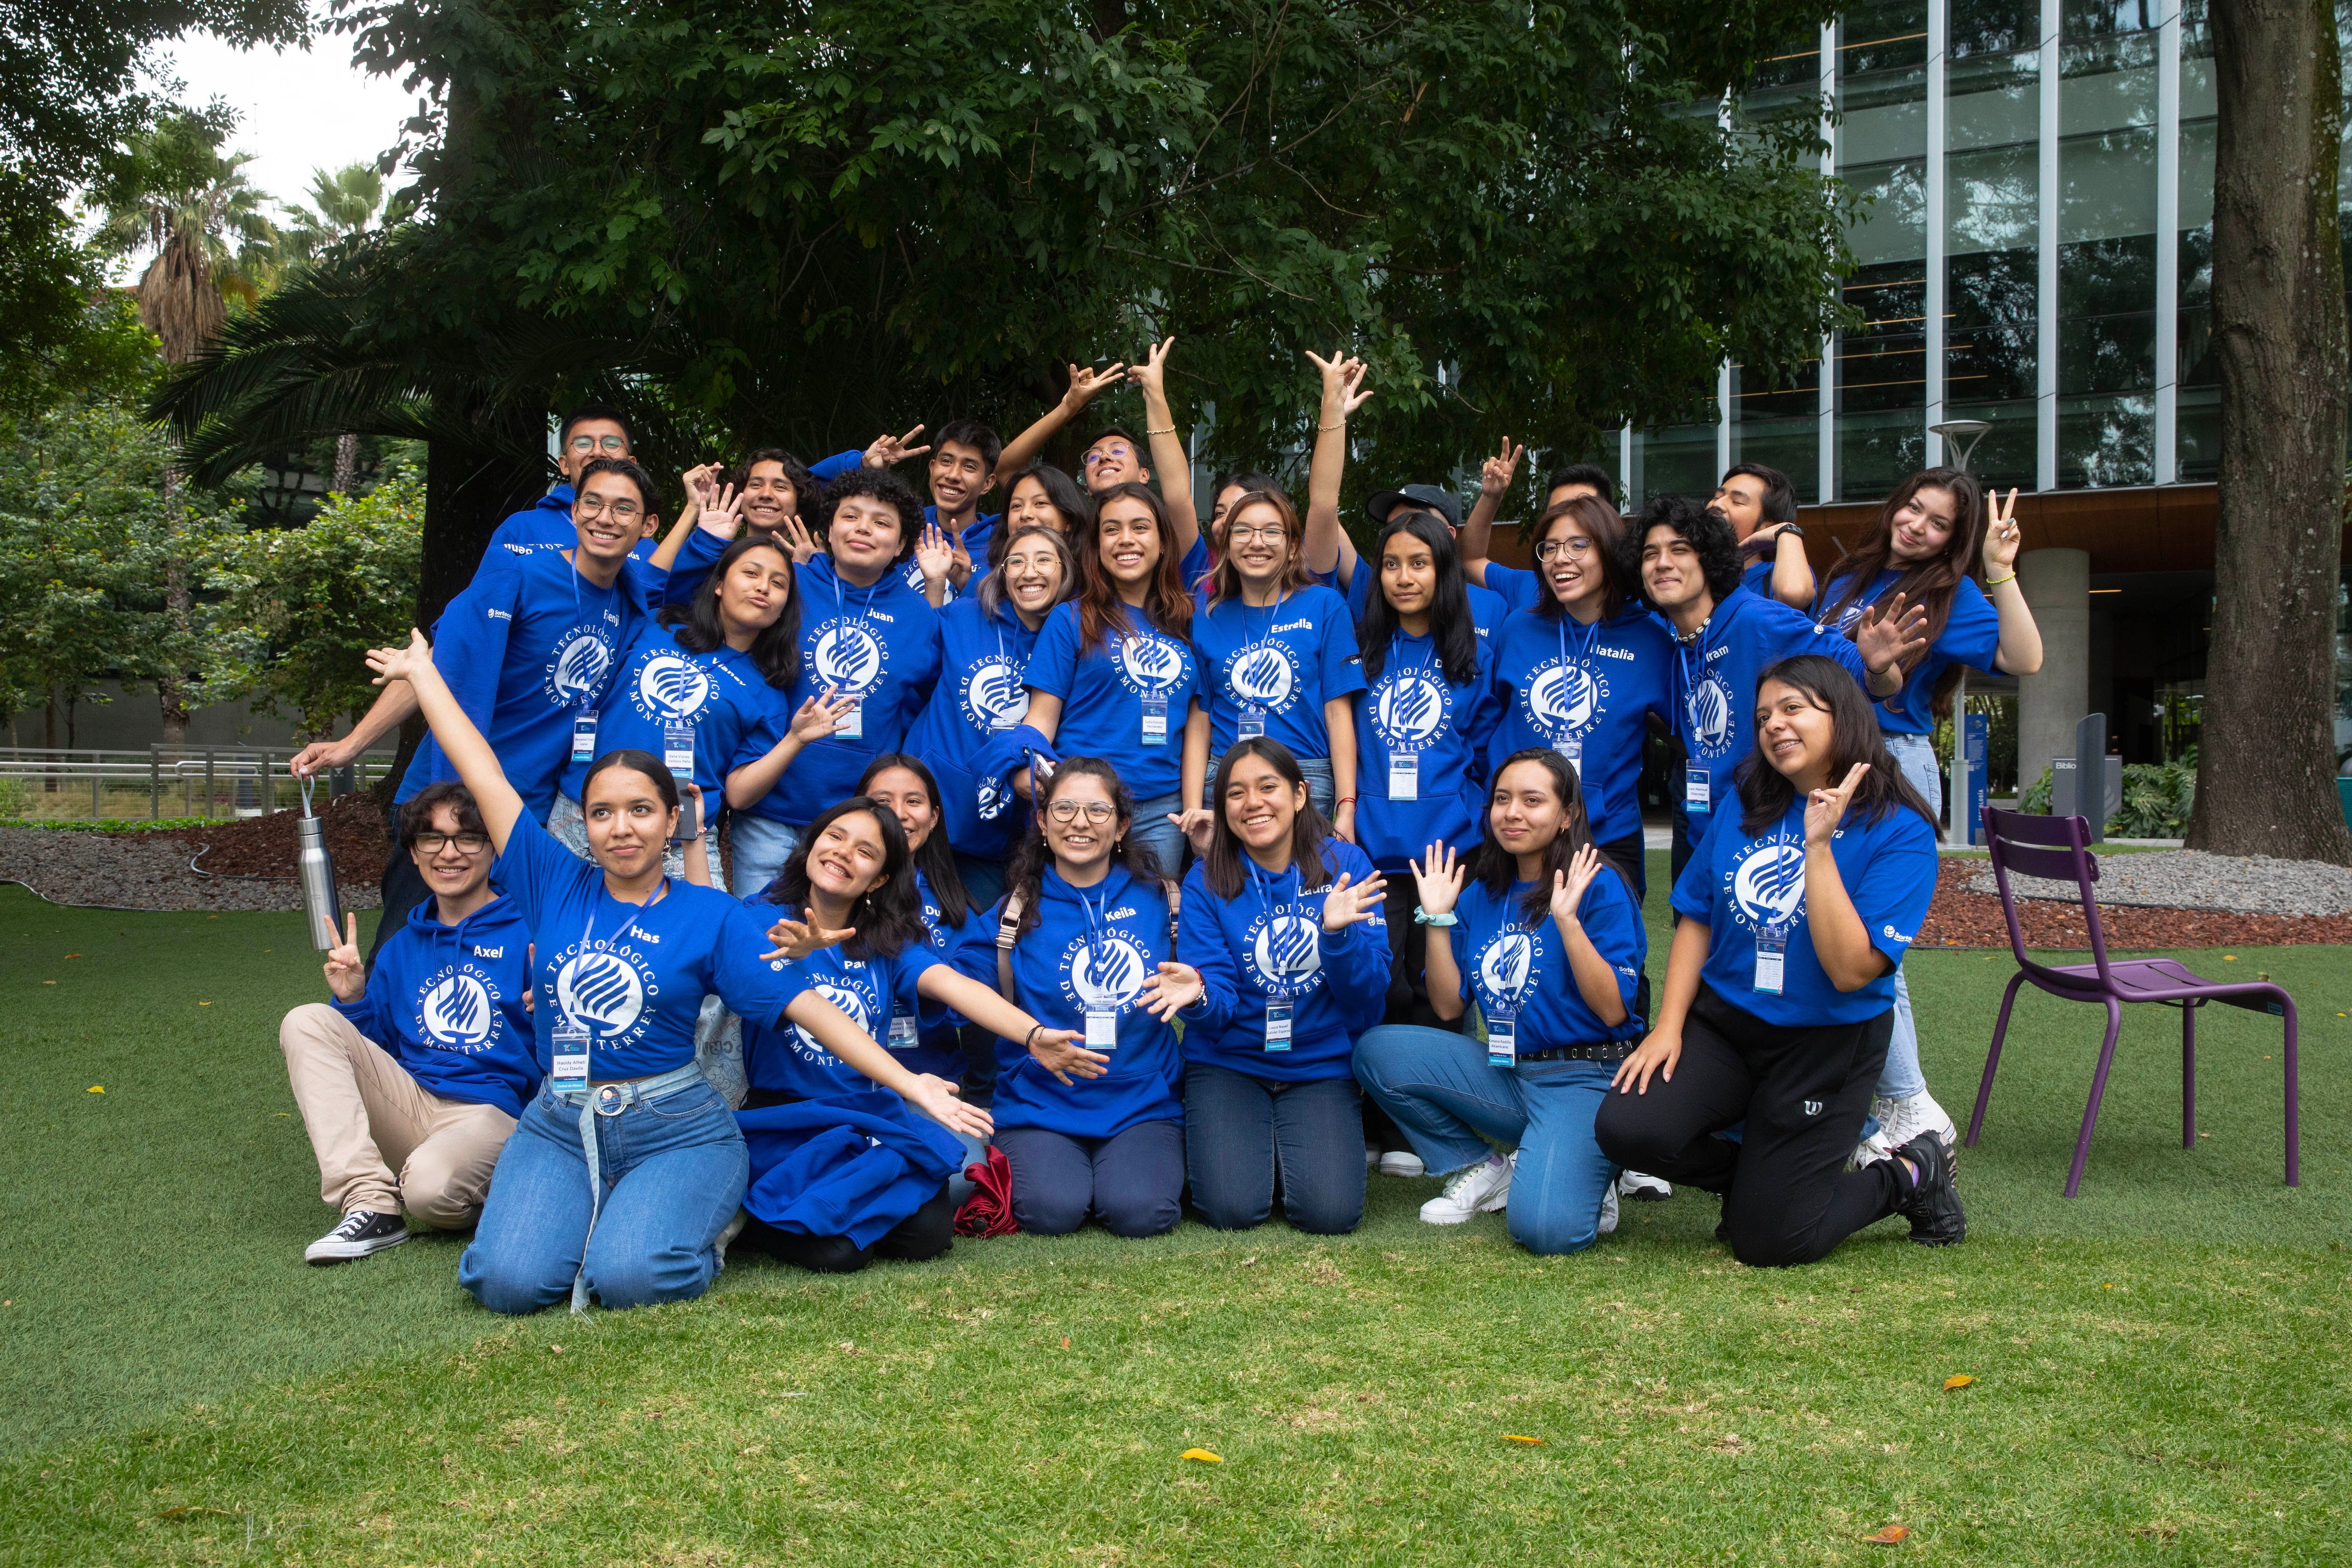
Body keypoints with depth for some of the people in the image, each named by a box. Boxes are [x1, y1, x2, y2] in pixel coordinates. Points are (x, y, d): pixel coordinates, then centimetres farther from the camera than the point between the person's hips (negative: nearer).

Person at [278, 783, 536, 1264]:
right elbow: (374, 1048, 20)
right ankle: (370, 1204, -19)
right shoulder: (401, 948, 17)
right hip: (408, 1106, 7)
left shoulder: (528, 936, -2)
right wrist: (353, 999, 4)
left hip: (492, 1113, -6)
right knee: (307, 1023, -10)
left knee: (430, 1185, -38)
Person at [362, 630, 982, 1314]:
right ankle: (591, 1219, 13)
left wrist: (910, 1084, -12)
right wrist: (421, 672, 17)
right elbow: (485, 776, 11)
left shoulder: (712, 916, 1)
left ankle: (694, 1228, 9)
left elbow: (808, 1006, -4)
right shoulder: (555, 886, 6)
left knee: (627, 1277, -27)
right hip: (559, 1127, 2)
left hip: (675, 1129, -2)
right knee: (510, 1281, -21)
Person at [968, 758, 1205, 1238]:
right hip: (1042, 1104, 0)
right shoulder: (1017, 911, 3)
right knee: (1054, 1211, -26)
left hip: (1143, 1103, 1)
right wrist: (1031, 1040, -21)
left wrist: (1195, 989, -20)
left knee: (1141, 1213, -25)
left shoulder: (1159, 898, 5)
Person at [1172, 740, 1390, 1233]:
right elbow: (1218, 1010, -9)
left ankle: (1302, 1146, 14)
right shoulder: (1206, 881, -4)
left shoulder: (1346, 865, -3)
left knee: (1330, 1213, -19)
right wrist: (1199, 997, -33)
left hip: (1321, 1066, 1)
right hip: (1231, 1063, 0)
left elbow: (1368, 1001, -7)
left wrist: (1338, 935, -25)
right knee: (1233, 1209, -20)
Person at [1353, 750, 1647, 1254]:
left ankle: (1585, 1175, 8)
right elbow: (1449, 1005, 7)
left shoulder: (1597, 887, -7)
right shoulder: (1481, 894, 10)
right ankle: (1480, 1173, 4)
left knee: (1546, 1228, -30)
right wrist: (1438, 917, -2)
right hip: (1504, 1075, 6)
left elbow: (1613, 1010, -15)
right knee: (1378, 1050, -13)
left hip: (1584, 1079, -6)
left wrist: (1567, 919, -22)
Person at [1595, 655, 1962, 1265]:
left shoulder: (1900, 831, -13)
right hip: (1722, 1021, 4)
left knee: (1766, 1242, -5)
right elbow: (1696, 920, 8)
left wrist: (1818, 845, -25)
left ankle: (1910, 1175, 23)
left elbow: (1851, 971, -22)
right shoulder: (1744, 809, 4)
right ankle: (1757, 1173, 12)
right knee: (1628, 1128, -21)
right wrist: (1668, 1026, -4)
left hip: (1826, 1046, -4)